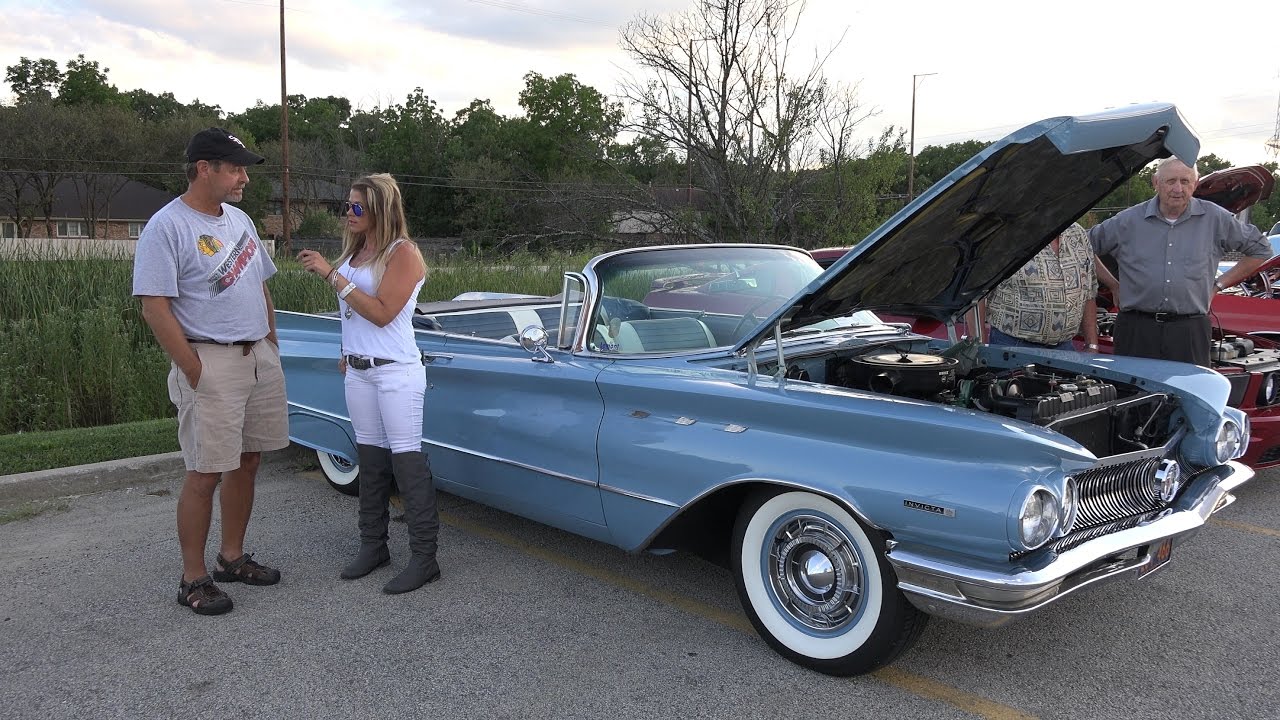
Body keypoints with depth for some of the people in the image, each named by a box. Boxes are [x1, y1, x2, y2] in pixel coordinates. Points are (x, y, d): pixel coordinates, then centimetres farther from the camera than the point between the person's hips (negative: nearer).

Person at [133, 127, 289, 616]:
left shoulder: (239, 220, 13)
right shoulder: (167, 226, -11)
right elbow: (155, 307, -15)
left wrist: (272, 346, 13)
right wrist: (195, 372, -16)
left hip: (260, 357, 7)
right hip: (211, 363, -7)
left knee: (247, 463, 13)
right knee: (205, 474, -2)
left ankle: (233, 558, 26)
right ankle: (193, 579, 9)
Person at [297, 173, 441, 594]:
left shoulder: (402, 253, -12)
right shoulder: (356, 250, 10)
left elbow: (382, 313, -20)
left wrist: (333, 275, -20)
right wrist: (347, 352, 14)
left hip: (396, 370, -8)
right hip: (358, 369, 8)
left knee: (407, 460, -6)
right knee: (370, 459, 12)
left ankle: (424, 559, -2)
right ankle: (373, 546, 22)